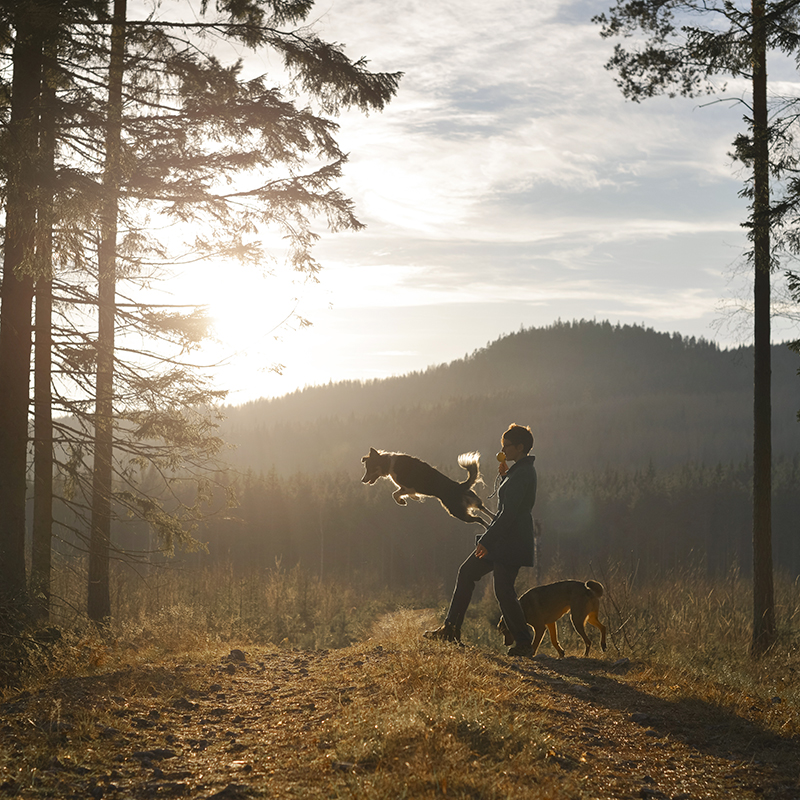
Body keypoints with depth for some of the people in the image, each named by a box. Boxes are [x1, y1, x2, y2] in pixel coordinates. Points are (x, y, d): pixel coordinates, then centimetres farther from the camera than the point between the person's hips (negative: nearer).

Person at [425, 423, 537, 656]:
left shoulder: (522, 474, -19)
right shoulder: (522, 470, 14)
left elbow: (509, 513, -23)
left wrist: (487, 540, -20)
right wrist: (504, 474, 11)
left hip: (510, 542, -11)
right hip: (503, 539, 11)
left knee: (503, 591, -9)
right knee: (467, 573, 13)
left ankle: (524, 642, 0)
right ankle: (451, 629, 17)